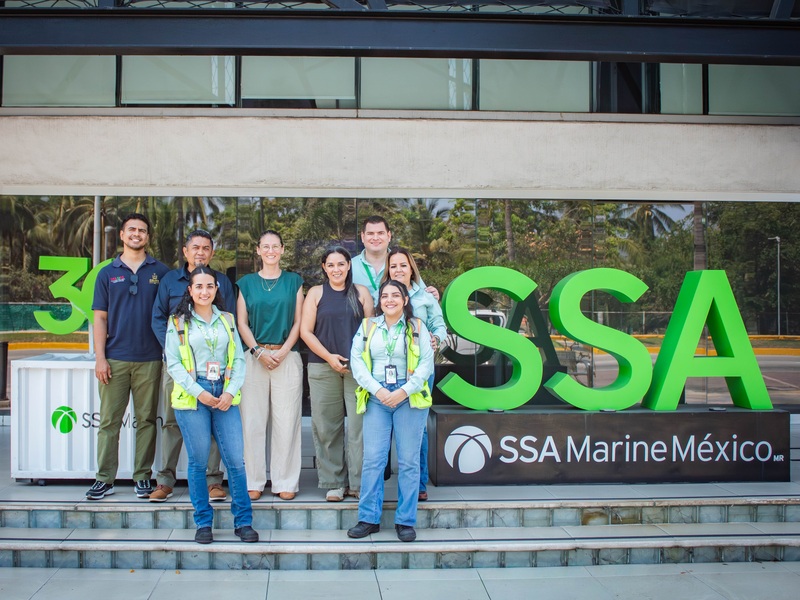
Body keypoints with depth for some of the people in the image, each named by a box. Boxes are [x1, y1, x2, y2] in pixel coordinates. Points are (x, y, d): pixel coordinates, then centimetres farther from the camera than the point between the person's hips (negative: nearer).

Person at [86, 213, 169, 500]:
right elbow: (100, 318, 6)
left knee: (146, 420, 5)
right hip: (115, 358, 0)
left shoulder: (161, 271, 7)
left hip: (150, 358, 0)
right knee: (109, 421, 2)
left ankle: (142, 477, 14)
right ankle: (105, 479, 9)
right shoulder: (108, 273, 9)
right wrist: (100, 357, -2)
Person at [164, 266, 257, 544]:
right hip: (191, 396, -2)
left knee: (236, 459, -3)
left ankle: (243, 521, 9)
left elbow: (238, 359, 10)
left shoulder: (227, 320, 13)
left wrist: (231, 391, -4)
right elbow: (173, 364, -1)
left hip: (225, 397, 2)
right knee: (199, 461, 2)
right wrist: (198, 392, -11)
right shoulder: (178, 322, 5)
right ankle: (203, 522, 15)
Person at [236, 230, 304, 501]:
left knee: (286, 420, -1)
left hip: (287, 356, -1)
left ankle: (286, 482, 7)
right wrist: (258, 352, -7)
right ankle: (254, 481, 10)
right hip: (254, 357, 1)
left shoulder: (294, 281, 10)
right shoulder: (246, 283, 11)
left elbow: (298, 321, 5)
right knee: (253, 420, 1)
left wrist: (283, 351, -8)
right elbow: (241, 322, 6)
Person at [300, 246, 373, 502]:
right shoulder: (316, 293, 8)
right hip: (323, 368, 0)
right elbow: (305, 331, 2)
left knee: (359, 425, -4)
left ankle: (358, 483, 5)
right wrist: (329, 357, -8)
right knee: (327, 427, 3)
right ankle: (333, 483, 13)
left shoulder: (361, 292, 10)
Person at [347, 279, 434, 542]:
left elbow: (426, 363, -1)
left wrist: (404, 391, -11)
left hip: (410, 399, -1)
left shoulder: (417, 327, 5)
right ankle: (369, 518, 8)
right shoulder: (368, 326, 10)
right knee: (372, 459, -2)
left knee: (408, 461, 1)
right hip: (377, 398, 1)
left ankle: (405, 521, 9)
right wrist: (377, 390, -9)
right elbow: (356, 359, 2)